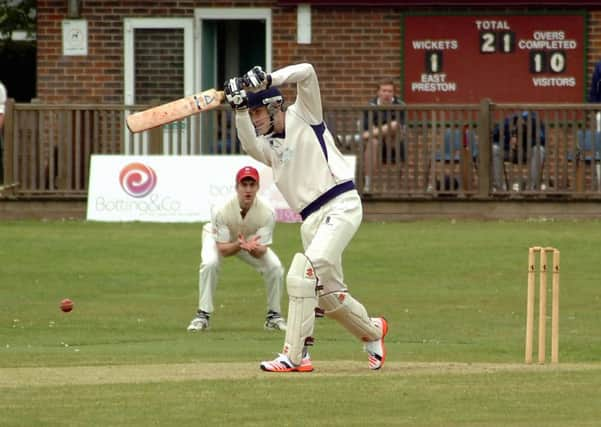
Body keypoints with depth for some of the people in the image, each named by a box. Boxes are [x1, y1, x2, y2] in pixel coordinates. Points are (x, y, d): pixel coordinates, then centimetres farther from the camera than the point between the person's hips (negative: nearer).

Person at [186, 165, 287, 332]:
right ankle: (203, 315, -21)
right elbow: (222, 249, -32)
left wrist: (252, 248, -54)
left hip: (251, 241, 2)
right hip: (218, 238, -2)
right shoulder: (221, 210, -37)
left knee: (275, 267, -18)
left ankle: (273, 315, 2)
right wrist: (239, 245, -53)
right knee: (209, 263, -33)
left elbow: (261, 252, -29)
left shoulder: (267, 212, -32)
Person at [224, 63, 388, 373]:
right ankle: (373, 331, 36)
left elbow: (306, 72, -10)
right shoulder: (268, 146, 18)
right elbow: (249, 145, -6)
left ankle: (293, 355, -22)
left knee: (303, 271, -21)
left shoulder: (303, 116, 5)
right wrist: (239, 108, -16)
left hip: (341, 205, -8)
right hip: (311, 219, 8)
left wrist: (266, 80, -15)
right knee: (328, 291, 9)